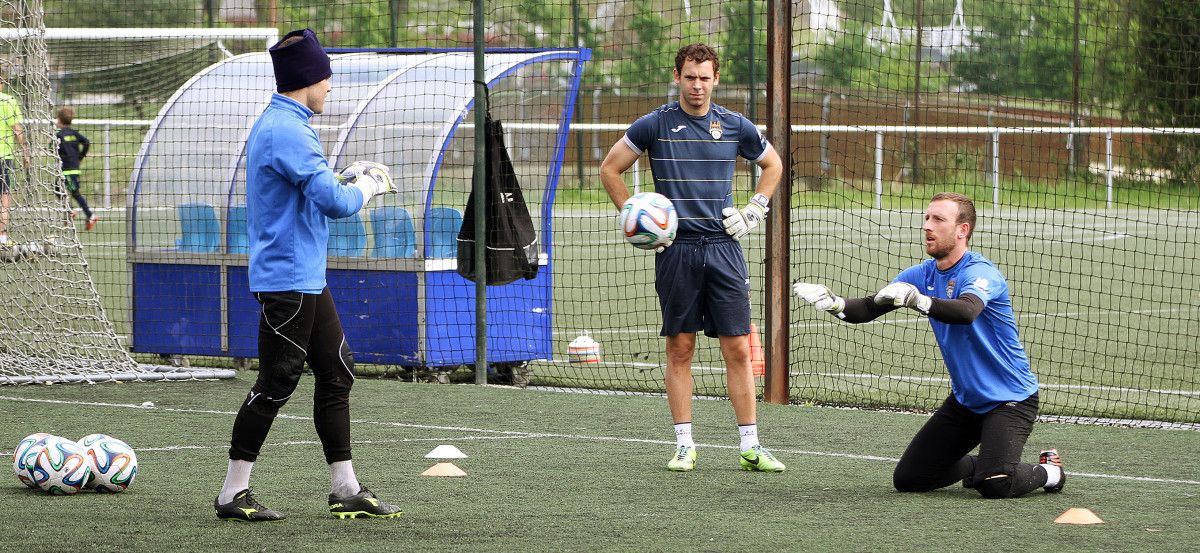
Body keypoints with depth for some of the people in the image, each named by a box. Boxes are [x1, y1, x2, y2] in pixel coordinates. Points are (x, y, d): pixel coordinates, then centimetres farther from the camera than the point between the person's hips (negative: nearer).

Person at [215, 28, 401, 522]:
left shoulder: (275, 125, 14)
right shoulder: (287, 131, -19)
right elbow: (335, 203, -24)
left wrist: (347, 176, 11)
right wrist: (367, 186, -5)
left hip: (306, 280, 11)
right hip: (287, 280, -11)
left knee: (337, 373, 13)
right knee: (276, 384, -6)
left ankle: (345, 490, 17)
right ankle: (233, 494, 0)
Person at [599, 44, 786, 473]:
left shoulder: (735, 127, 6)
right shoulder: (655, 125, 0)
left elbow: (772, 165, 23)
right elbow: (609, 169, 9)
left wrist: (754, 211, 11)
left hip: (723, 247, 1)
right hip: (676, 249, -1)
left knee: (738, 349, -2)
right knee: (680, 348, 1)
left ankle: (751, 447, 2)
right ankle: (684, 445, 7)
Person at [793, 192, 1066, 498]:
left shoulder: (980, 272, -20)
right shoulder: (923, 274, 3)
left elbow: (967, 311, -42)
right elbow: (869, 308, -4)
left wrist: (919, 300, -59)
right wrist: (835, 303, -26)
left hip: (1010, 399, -8)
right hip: (965, 400, 8)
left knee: (994, 484, -26)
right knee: (907, 478, 4)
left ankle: (1048, 471, 7)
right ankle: (977, 465, 27)